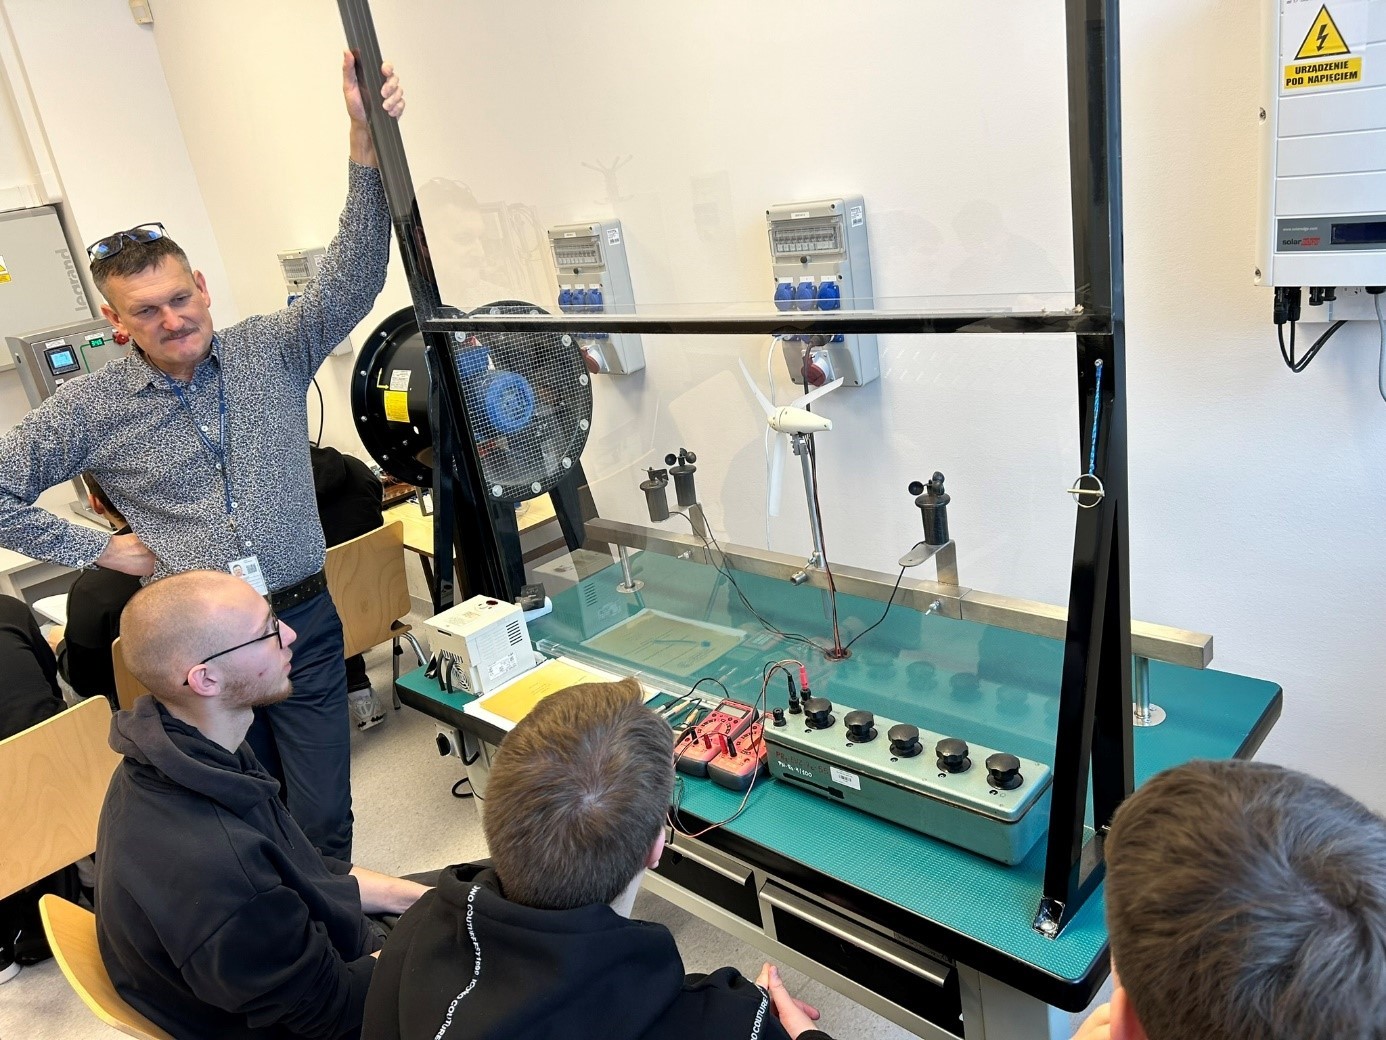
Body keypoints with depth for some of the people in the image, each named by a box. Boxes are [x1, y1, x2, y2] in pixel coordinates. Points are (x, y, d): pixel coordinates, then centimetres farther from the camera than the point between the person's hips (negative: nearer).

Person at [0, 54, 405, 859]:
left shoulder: (273, 354, 0)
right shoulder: (92, 409, 0)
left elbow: (354, 275, -13)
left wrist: (365, 139, -25)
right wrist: (96, 549, 0)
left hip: (304, 622, 0)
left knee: (326, 820, 4)